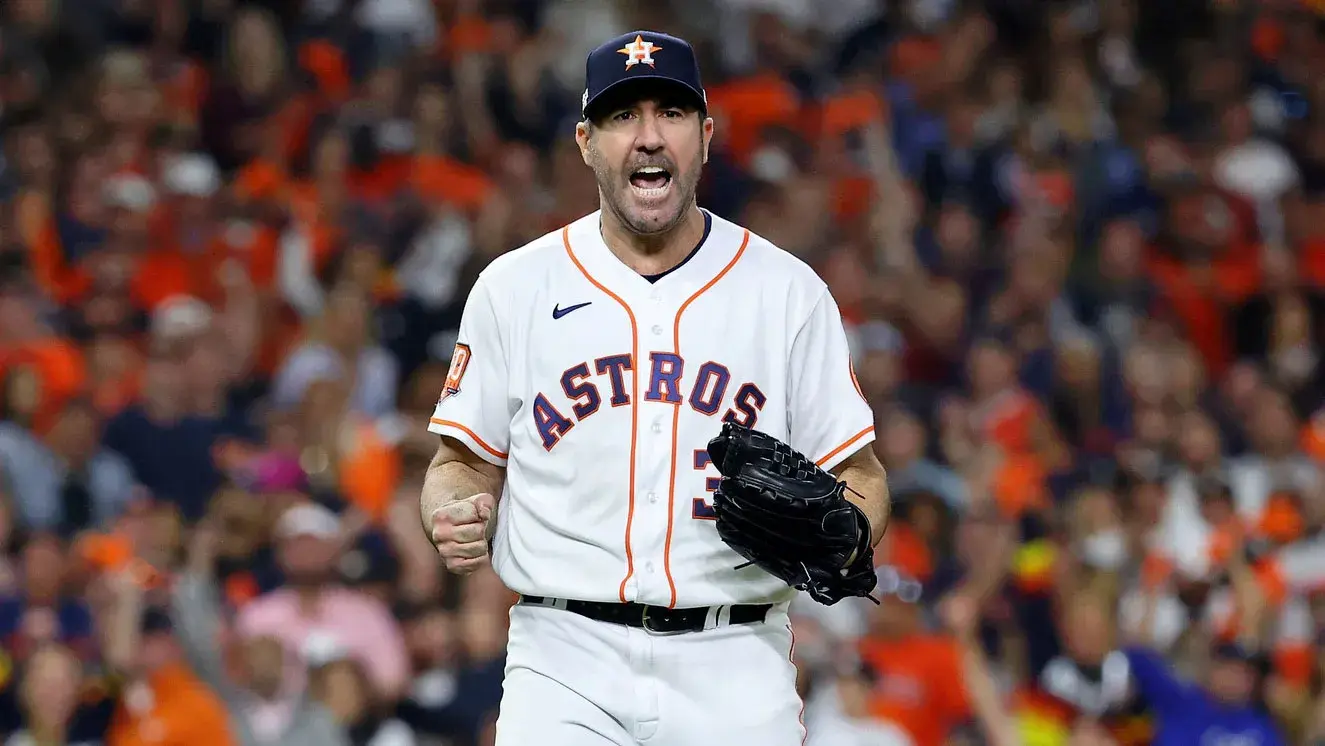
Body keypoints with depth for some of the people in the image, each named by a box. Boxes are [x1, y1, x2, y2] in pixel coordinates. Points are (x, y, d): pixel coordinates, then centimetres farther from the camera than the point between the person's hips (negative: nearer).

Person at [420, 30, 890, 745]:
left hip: (735, 667, 1)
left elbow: (859, 476, 9)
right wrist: (455, 518, -10)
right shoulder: (514, 288, 7)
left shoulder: (787, 291, 6)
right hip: (567, 657, -1)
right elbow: (465, 462, 13)